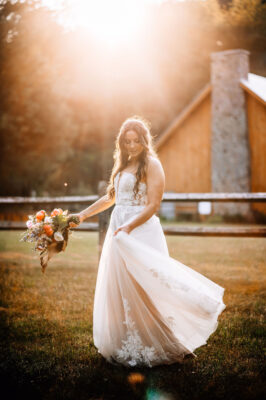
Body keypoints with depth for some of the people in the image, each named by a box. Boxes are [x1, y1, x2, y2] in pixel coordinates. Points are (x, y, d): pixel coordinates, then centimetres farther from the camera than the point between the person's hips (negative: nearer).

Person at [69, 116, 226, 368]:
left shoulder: (151, 165, -6)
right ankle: (127, 347, 18)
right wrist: (83, 215, 22)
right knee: (119, 289, 9)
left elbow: (153, 206, -12)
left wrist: (129, 227, -23)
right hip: (118, 231, 8)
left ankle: (154, 346, 3)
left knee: (143, 288, -8)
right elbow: (110, 198, 26)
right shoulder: (122, 166, 17)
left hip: (142, 232, -8)